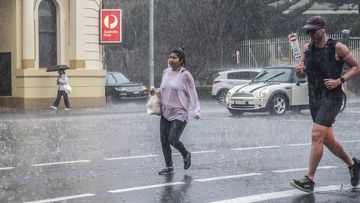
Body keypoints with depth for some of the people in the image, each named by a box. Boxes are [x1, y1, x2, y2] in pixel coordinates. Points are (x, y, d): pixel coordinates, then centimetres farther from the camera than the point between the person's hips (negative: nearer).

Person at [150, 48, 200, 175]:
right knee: (164, 140, 6)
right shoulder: (166, 72, 9)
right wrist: (156, 91, 0)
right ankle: (169, 167, 19)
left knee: (172, 140, -13)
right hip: (165, 112, 7)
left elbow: (192, 94, -10)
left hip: (179, 113, -7)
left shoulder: (185, 75, -10)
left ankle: (186, 155, 18)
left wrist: (195, 111, -18)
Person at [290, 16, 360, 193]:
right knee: (327, 139, 14)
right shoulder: (307, 48, 8)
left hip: (331, 97, -7)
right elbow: (302, 75, 15)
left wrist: (339, 80, -15)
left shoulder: (337, 48, -8)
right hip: (314, 98, 7)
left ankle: (309, 180, -14)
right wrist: (299, 70, -9)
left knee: (316, 135, -17)